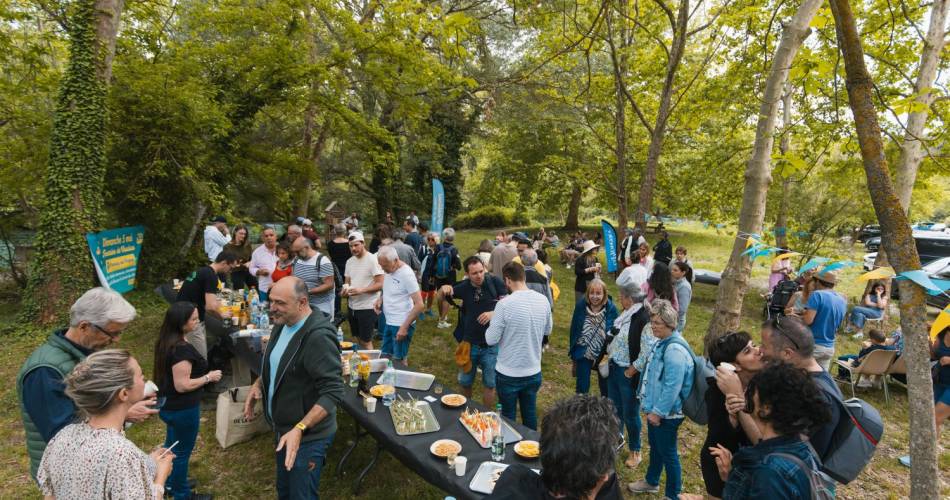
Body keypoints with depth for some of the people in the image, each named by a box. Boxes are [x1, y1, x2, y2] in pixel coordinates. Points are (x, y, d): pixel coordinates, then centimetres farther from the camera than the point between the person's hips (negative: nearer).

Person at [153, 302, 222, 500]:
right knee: (182, 452, 10)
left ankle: (170, 484, 47)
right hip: (181, 409, -9)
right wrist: (209, 377, -18)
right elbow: (182, 385, -29)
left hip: (168, 404, 9)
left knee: (172, 445, 27)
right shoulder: (182, 349, -31)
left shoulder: (166, 340, -1)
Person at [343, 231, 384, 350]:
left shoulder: (373, 260, -13)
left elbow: (380, 284, -16)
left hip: (367, 307, -6)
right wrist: (345, 289, -8)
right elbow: (347, 282, 15)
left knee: (366, 341, -2)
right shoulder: (349, 261, 7)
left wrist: (361, 290, -27)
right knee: (358, 338, 16)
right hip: (352, 306, 7)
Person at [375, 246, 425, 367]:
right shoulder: (389, 270, 3)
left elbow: (419, 305, -21)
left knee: (399, 361, 3)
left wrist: (404, 327, -21)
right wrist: (380, 299, 1)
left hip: (401, 325, -8)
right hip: (389, 322, 8)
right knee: (385, 356, 16)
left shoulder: (406, 274, -20)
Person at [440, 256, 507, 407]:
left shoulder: (495, 282, -11)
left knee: (489, 384, 10)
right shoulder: (464, 287, -3)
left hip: (491, 345, -2)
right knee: (465, 382, 17)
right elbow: (441, 297, 4)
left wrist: (494, 313, -28)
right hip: (469, 343, 3)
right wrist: (444, 289, -20)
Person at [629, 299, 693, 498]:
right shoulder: (662, 342, 4)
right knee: (655, 447, 25)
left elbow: (672, 387, -27)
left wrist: (658, 412, -19)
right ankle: (651, 482, 45)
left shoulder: (675, 350, -28)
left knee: (668, 453, 7)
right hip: (656, 409, 10)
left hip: (666, 414, -10)